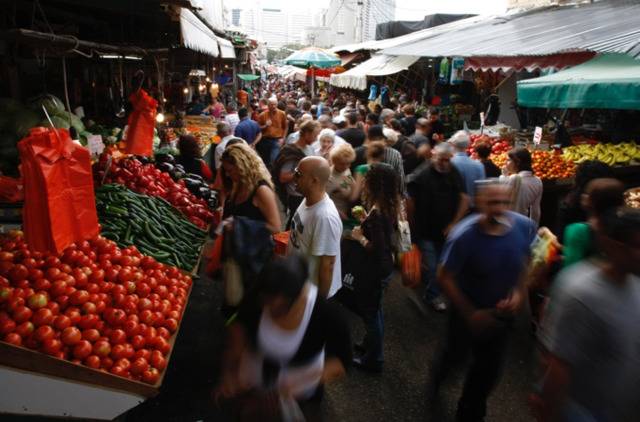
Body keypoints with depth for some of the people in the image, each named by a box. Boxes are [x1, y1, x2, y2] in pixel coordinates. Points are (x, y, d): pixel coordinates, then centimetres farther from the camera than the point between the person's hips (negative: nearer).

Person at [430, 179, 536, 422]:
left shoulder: (525, 226, -20)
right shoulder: (464, 236, -32)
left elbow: (526, 262, 1)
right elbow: (444, 277, -22)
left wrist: (519, 291, -14)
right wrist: (470, 313, -20)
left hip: (502, 312, 3)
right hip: (468, 310, -3)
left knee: (489, 367, 19)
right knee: (456, 354, 23)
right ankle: (437, 375, 61)